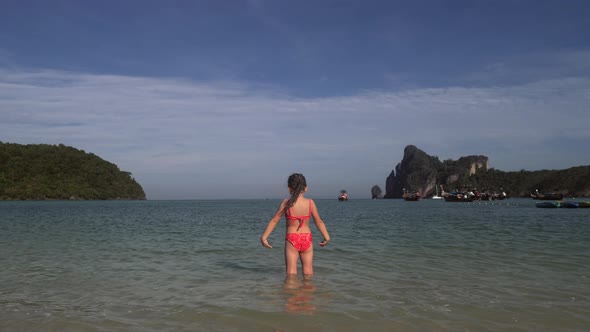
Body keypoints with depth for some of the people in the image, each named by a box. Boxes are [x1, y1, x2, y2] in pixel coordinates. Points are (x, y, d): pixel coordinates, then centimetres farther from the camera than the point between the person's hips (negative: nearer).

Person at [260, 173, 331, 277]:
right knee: (308, 271, 14)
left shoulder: (286, 202, -8)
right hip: (307, 239, 2)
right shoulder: (310, 202, -4)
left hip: (291, 239, -2)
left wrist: (264, 237, 4)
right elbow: (319, 222, 4)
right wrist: (326, 237, 16)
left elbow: (274, 221, -4)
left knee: (291, 271, 4)